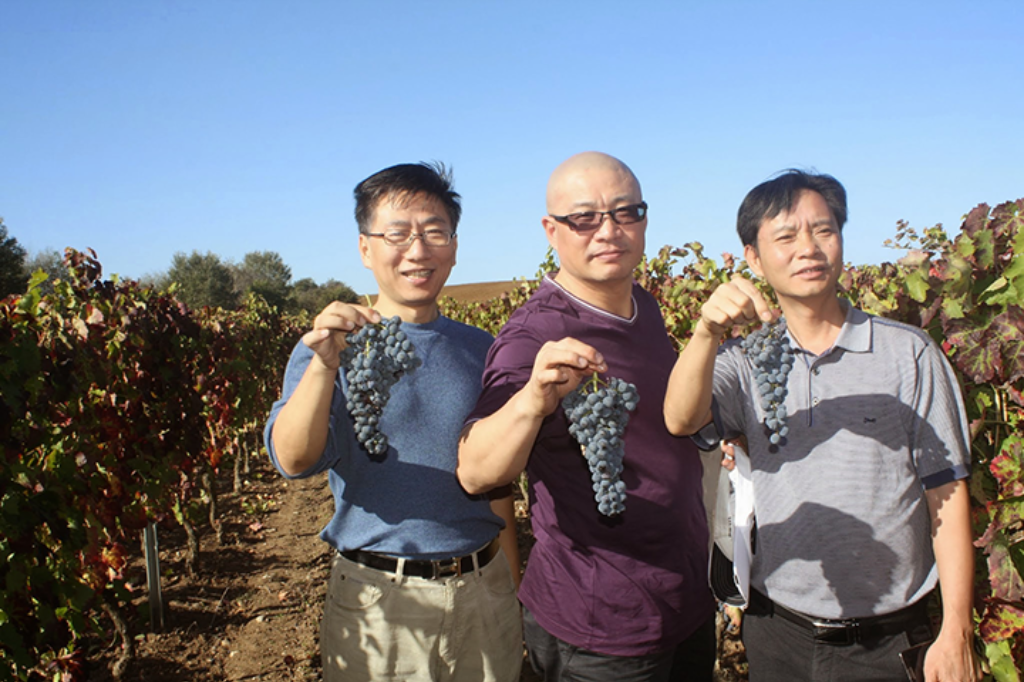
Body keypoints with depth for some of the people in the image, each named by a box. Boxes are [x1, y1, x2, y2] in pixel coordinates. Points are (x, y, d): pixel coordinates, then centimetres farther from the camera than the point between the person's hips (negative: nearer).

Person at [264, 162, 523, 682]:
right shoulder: (330, 347, -4)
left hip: (484, 590, 3)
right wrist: (323, 366, -33)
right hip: (378, 598, -3)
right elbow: (293, 460, -18)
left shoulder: (480, 350, 5)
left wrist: (514, 588, 13)